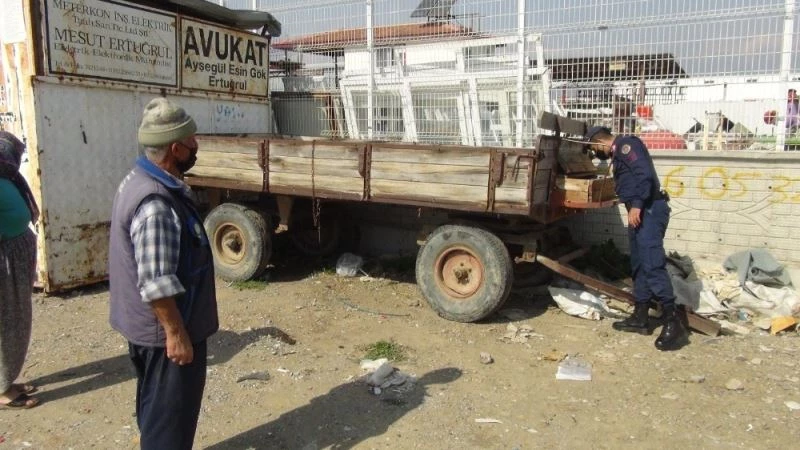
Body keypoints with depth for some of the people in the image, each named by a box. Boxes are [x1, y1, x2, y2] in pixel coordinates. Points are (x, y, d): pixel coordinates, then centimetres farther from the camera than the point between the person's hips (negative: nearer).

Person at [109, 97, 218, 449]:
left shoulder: (142, 179, 5)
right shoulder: (156, 203, -29)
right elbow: (156, 283, -29)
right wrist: (176, 333, -21)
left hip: (147, 323, 10)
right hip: (164, 329, -10)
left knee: (157, 407, 26)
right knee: (171, 413, 6)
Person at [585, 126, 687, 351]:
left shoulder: (626, 144, -7)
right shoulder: (618, 152, 23)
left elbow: (645, 174, -21)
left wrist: (636, 205, -25)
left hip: (649, 210, -11)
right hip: (640, 212, 11)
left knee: (652, 265, -17)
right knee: (639, 266, 13)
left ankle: (673, 323, -16)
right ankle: (640, 318, 20)